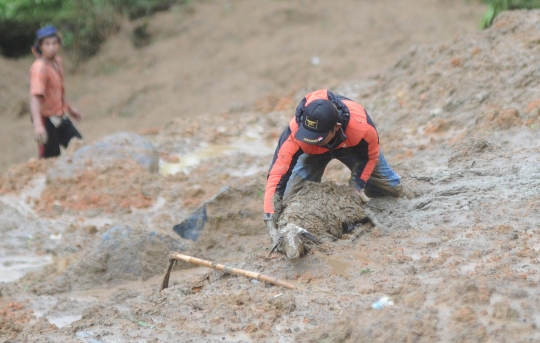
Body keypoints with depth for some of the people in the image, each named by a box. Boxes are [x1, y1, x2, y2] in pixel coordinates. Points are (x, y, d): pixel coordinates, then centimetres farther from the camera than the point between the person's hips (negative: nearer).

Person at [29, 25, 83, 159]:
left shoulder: (57, 62, 4)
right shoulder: (39, 68, -23)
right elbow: (35, 97, -35)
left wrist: (69, 107, 29)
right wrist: (38, 125, -46)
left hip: (61, 117, 8)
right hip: (47, 121, -8)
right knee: (51, 158, -3)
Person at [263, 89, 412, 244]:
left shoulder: (361, 125, -46)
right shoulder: (295, 132, -47)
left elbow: (371, 155, -20)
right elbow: (276, 175, -45)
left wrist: (358, 184, -25)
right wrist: (271, 222, -52)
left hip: (353, 145, 0)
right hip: (313, 151, 0)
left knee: (388, 184, 3)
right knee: (294, 193, -14)